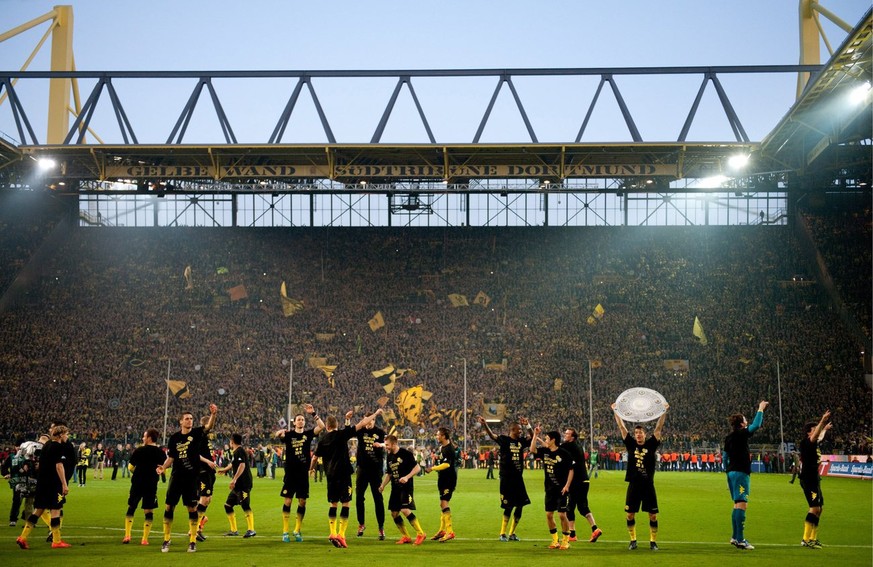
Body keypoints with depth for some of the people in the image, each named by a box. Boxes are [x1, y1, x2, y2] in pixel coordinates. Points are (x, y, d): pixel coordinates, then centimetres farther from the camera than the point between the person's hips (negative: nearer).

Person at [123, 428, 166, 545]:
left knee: (131, 508, 14)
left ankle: (127, 535, 9)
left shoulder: (139, 450, -4)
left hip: (137, 483, 0)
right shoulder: (160, 452, 0)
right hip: (151, 485, 1)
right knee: (149, 512, 5)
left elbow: (130, 467, 0)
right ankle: (145, 539, 3)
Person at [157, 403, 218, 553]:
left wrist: (213, 414, -39)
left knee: (192, 509, 1)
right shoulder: (174, 437, 3)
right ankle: (166, 540, 14)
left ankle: (192, 541, 10)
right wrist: (163, 467, -14)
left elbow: (209, 426, -20)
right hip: (177, 477, 1)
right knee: (169, 507, 1)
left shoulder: (196, 433, -1)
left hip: (192, 478, -1)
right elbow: (170, 458, 6)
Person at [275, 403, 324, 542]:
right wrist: (280, 432, -42)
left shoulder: (308, 434, 5)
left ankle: (298, 531, 17)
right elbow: (278, 434, -20)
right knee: (288, 501, -2)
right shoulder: (289, 434, 0)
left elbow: (322, 426, -8)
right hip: (290, 473, -2)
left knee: (302, 502, 5)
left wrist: (313, 413, -17)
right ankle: (285, 531, 4)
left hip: (303, 473, 2)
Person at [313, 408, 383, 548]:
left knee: (333, 503, 14)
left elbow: (315, 458, 15)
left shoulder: (323, 440, 7)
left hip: (330, 475, 5)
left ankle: (333, 533, 8)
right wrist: (376, 414, 3)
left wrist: (311, 469, 36)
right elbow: (361, 424, -5)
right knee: (346, 503, -1)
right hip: (343, 474, -5)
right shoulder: (341, 434, -5)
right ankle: (341, 534, -8)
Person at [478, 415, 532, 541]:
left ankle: (512, 533, 21)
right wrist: (485, 425, -41)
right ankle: (503, 533, 11)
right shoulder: (504, 440, -8)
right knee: (508, 507, -3)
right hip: (507, 478, -6)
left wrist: (528, 425, -1)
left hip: (518, 478, 6)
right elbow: (492, 436, -23)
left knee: (519, 506, 8)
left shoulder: (521, 441, 8)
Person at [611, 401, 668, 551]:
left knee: (652, 515, 2)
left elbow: (658, 428, -3)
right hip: (633, 486, 1)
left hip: (648, 486, -1)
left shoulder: (651, 444, 2)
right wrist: (615, 411, 0)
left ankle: (653, 541, 13)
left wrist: (664, 412, -8)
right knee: (630, 514, 4)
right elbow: (622, 427, 2)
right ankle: (633, 540, 18)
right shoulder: (631, 444, 3)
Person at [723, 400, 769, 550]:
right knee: (741, 504, -12)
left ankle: (735, 536, 20)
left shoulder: (729, 437, 12)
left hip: (732, 472, 9)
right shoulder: (741, 434, -12)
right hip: (741, 473, -9)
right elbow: (756, 425, -20)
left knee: (737, 505, 16)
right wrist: (760, 409, -7)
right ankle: (740, 539, -16)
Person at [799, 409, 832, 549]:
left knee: (819, 508, 15)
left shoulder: (813, 443, 15)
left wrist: (825, 429, 55)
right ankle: (806, 539, -18)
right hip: (808, 479, -11)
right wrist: (822, 422, -44)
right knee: (815, 507, -17)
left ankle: (813, 538, 21)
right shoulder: (805, 442, -12)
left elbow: (819, 437, 39)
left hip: (814, 479, 11)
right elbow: (815, 436, -34)